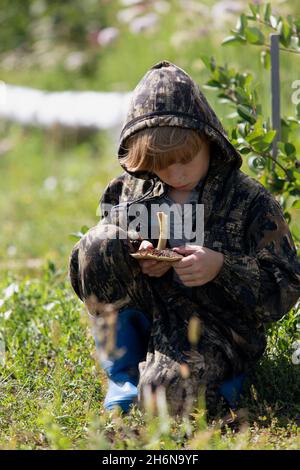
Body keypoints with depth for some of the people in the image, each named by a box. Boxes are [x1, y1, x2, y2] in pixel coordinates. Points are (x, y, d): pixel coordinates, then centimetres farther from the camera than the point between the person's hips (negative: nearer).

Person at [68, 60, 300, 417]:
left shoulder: (250, 200, -5)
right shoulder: (130, 189, 4)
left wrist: (222, 267, -24)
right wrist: (135, 253, -14)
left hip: (214, 328, -4)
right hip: (145, 317, 4)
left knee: (163, 395, -36)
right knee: (98, 245, -22)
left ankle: (211, 376, 3)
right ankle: (123, 374, -8)